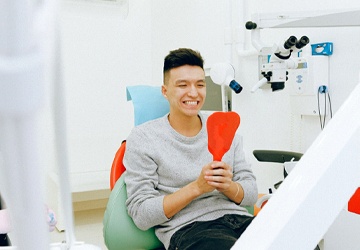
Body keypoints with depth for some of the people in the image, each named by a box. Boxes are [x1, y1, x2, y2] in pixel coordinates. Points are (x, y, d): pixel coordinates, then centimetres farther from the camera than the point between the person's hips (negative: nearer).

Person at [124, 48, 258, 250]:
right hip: (187, 229, -5)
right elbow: (141, 215, -5)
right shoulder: (143, 138, 1)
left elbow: (251, 193, 13)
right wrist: (197, 187, -15)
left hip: (239, 219, 6)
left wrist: (228, 186, -11)